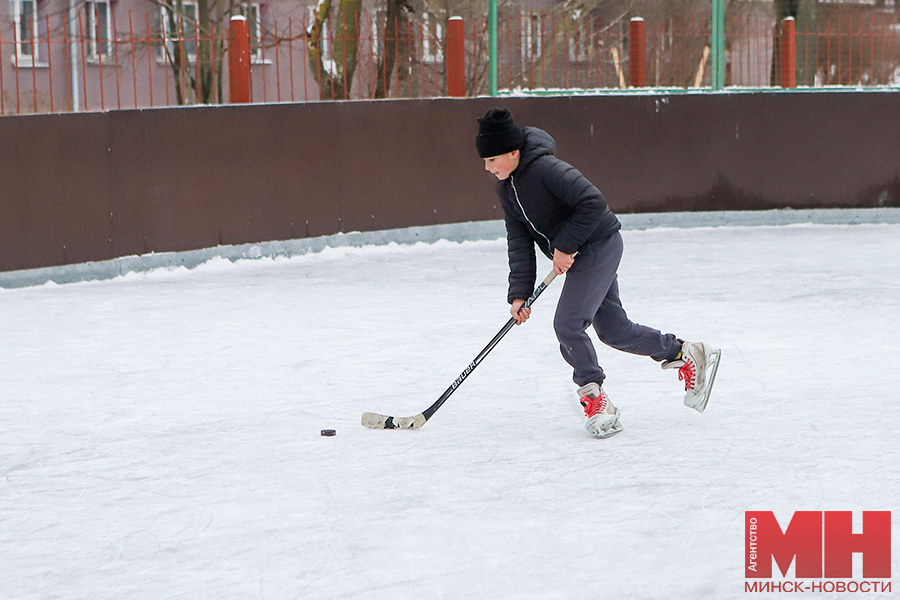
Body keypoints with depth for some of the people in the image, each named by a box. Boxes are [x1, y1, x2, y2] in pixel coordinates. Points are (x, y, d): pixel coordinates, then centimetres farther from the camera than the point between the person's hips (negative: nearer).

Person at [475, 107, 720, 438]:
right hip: (579, 254, 9)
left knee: (568, 323, -15)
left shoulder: (546, 168, -25)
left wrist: (564, 246, -23)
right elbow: (519, 241, 3)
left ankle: (594, 397, -1)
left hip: (599, 245, -9)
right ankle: (688, 354, 28)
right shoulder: (506, 187, 2)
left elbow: (593, 202, -28)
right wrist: (519, 294, -4)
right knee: (614, 330, 12)